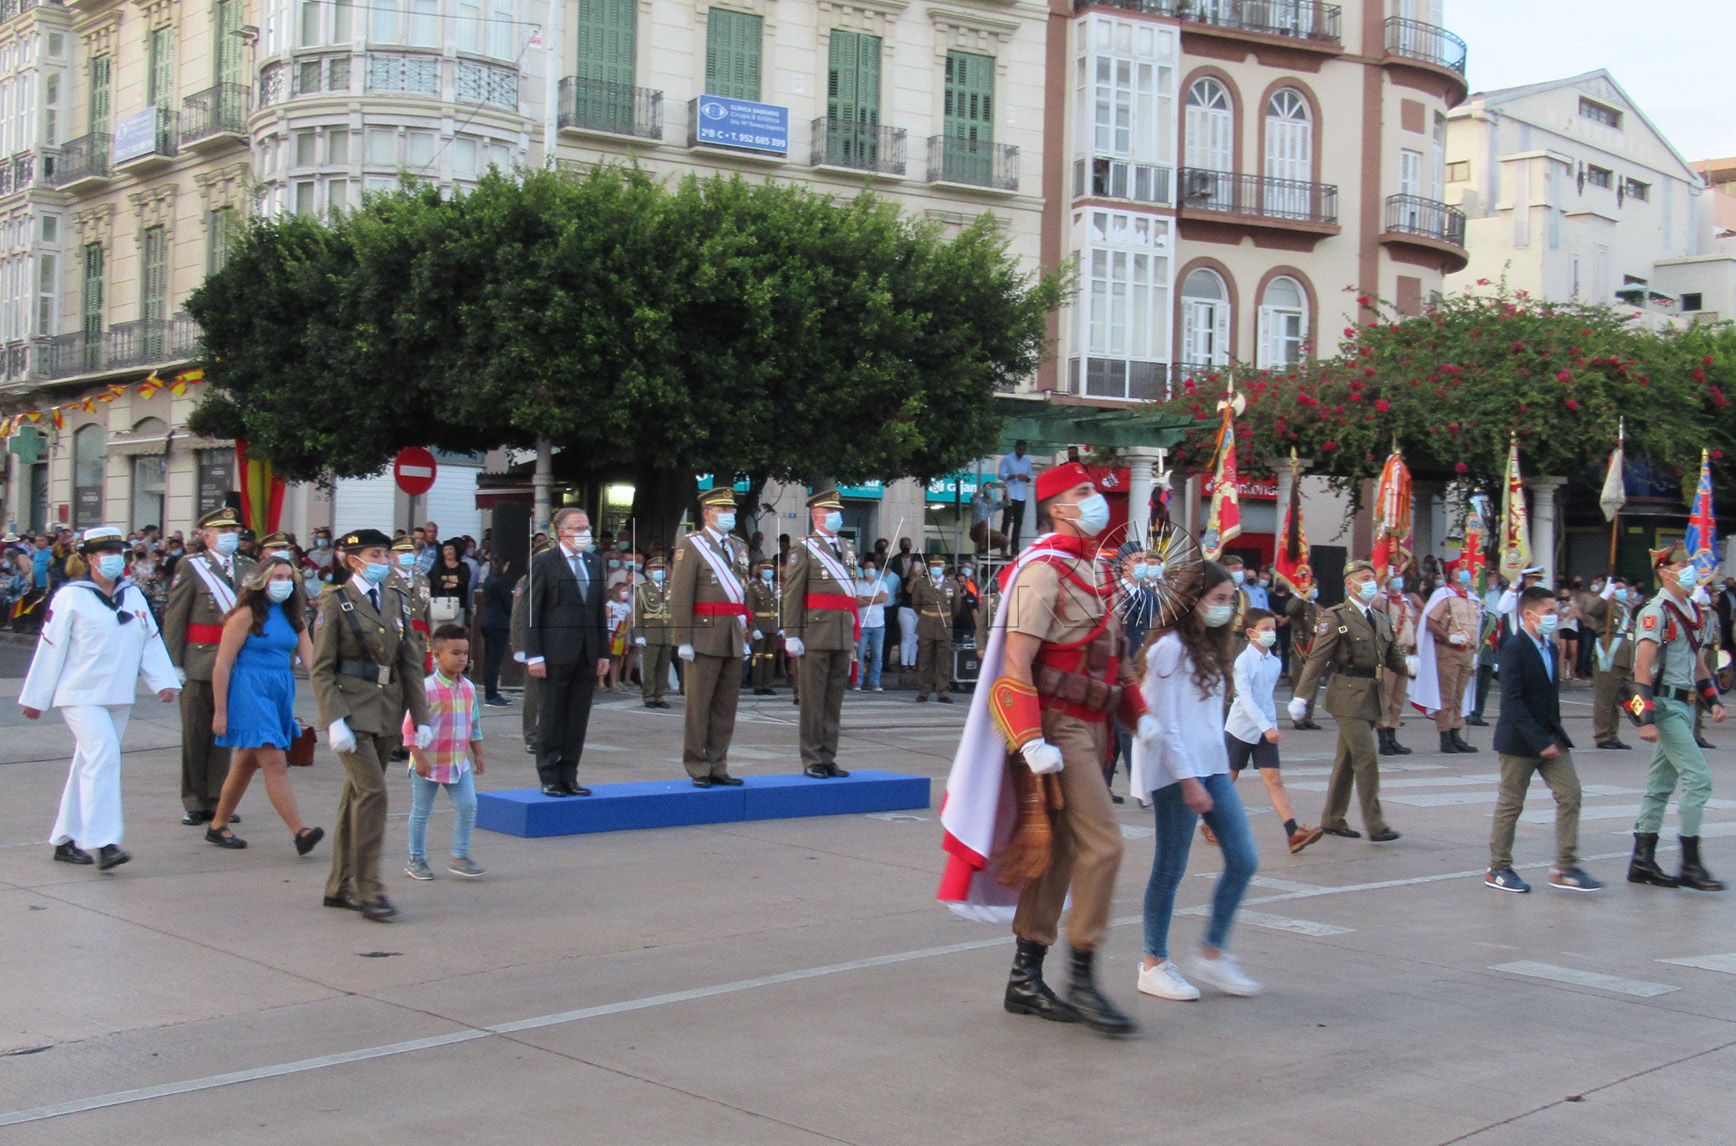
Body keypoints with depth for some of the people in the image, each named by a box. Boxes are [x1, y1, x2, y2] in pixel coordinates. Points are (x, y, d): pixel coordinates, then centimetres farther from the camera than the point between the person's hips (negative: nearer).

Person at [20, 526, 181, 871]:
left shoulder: (133, 595, 11)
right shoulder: (71, 597, -7)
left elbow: (151, 640, 11)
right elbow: (51, 648, -5)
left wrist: (164, 681, -2)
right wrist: (35, 698, -2)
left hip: (119, 697, 6)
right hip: (80, 696, -6)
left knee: (89, 766, 11)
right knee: (103, 756, -20)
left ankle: (66, 839, 21)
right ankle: (101, 842, -21)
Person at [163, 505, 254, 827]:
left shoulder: (249, 569, 10)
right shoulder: (190, 568, -2)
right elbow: (173, 619, -4)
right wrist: (174, 664, -9)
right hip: (199, 663, -3)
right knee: (195, 736, 4)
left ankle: (218, 801, 15)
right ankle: (195, 804, 12)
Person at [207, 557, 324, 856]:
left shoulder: (294, 615, 11)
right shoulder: (247, 614, -7)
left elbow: (309, 658, 4)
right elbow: (222, 665, -7)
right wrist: (220, 712, -10)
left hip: (281, 695, 7)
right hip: (250, 693, -7)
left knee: (246, 764, 15)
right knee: (275, 763, -14)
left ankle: (217, 826, 27)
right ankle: (299, 832, -20)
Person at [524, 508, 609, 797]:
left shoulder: (594, 564, 14)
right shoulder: (543, 564, -3)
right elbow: (531, 612, -5)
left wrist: (603, 652, 10)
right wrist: (534, 656, -11)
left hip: (587, 655, 5)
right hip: (556, 654, -5)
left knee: (578, 719, 6)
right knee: (551, 719, 1)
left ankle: (568, 776, 13)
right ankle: (549, 778, 8)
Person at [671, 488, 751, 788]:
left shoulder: (738, 547, 17)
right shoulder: (692, 545, -4)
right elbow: (680, 595, -10)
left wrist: (746, 634, 16)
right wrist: (683, 639, -15)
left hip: (734, 639, 7)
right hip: (705, 636, -6)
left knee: (726, 707, 9)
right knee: (699, 706, -1)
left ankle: (718, 767, 15)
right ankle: (697, 769, 5)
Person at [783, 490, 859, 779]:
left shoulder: (844, 551, 17)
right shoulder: (804, 550, -3)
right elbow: (791, 595, -8)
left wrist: (853, 635, 17)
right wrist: (792, 635, -14)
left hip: (842, 638, 7)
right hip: (815, 636, -7)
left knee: (834, 701, 9)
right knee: (813, 700, -2)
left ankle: (828, 759, 15)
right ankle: (812, 761, 3)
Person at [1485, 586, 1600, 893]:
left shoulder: (1550, 648, 11)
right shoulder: (1514, 648, -15)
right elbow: (1512, 701, -21)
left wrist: (1554, 735, 9)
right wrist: (1539, 742, -24)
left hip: (1550, 735, 8)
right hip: (1520, 739, -8)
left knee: (1570, 794, -1)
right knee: (1511, 804, 2)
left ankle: (1565, 868, 4)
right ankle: (1498, 869, 13)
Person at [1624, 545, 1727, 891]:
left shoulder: (1695, 613, 14)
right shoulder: (1657, 612, -13)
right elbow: (1642, 667, -18)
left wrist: (1713, 700, 13)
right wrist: (1646, 717, -22)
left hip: (1684, 706, 9)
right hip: (1665, 706, -9)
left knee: (1661, 784, 11)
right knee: (1699, 778, -12)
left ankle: (1643, 862, 16)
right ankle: (1690, 865, -7)